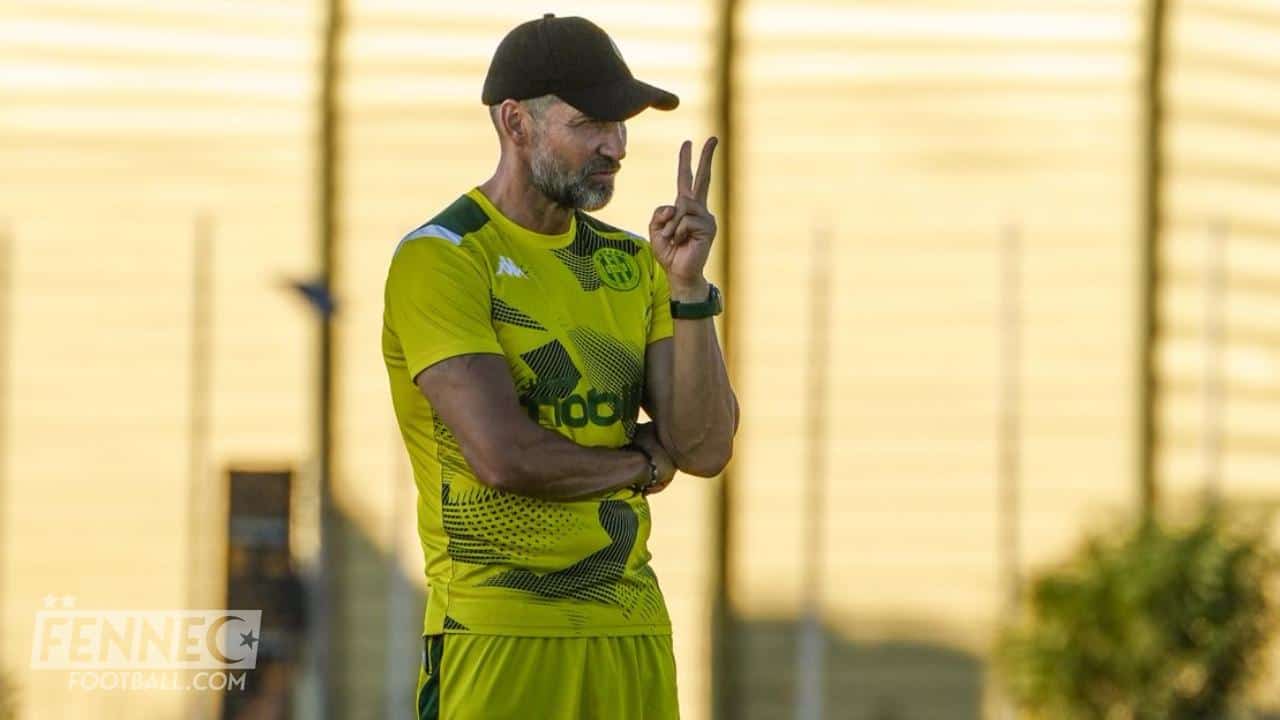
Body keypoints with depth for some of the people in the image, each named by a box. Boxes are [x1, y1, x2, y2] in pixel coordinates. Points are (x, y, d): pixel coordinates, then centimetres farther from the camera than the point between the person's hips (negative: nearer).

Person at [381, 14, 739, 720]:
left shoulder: (631, 262, 13)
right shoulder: (438, 259, -7)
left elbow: (705, 449, 4)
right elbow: (504, 454, -17)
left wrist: (688, 287, -7)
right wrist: (640, 461, 0)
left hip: (633, 633, 6)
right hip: (499, 635, -6)